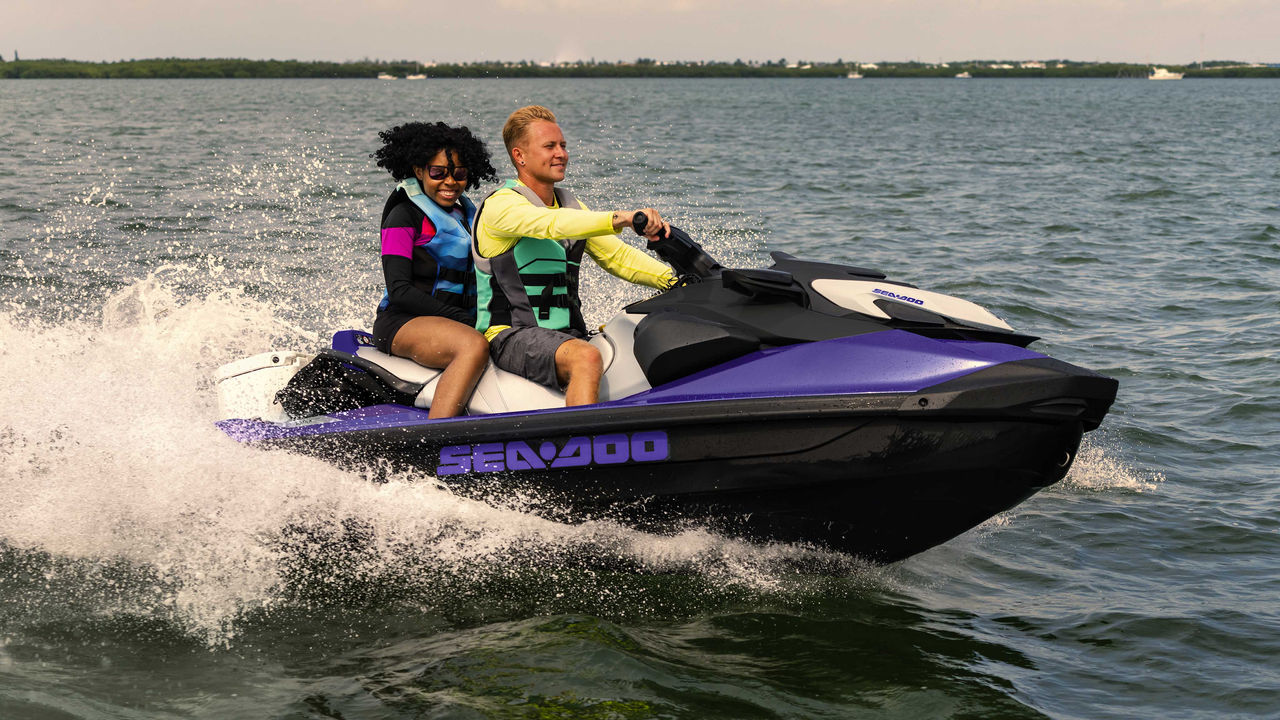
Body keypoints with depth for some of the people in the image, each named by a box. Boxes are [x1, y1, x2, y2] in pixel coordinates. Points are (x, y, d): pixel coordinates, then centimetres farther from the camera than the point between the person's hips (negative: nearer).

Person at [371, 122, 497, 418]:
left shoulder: (468, 214, 19)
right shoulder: (404, 216, -3)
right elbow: (399, 291, -12)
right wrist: (461, 317, -19)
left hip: (461, 320, 8)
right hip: (403, 323, -7)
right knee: (474, 347, -37)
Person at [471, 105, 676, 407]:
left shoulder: (570, 205, 18)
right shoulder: (501, 204, -7)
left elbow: (616, 256, 13)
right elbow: (552, 224, -28)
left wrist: (675, 280, -4)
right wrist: (620, 218, -41)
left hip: (568, 334, 8)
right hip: (512, 336, -8)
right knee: (586, 358, -36)